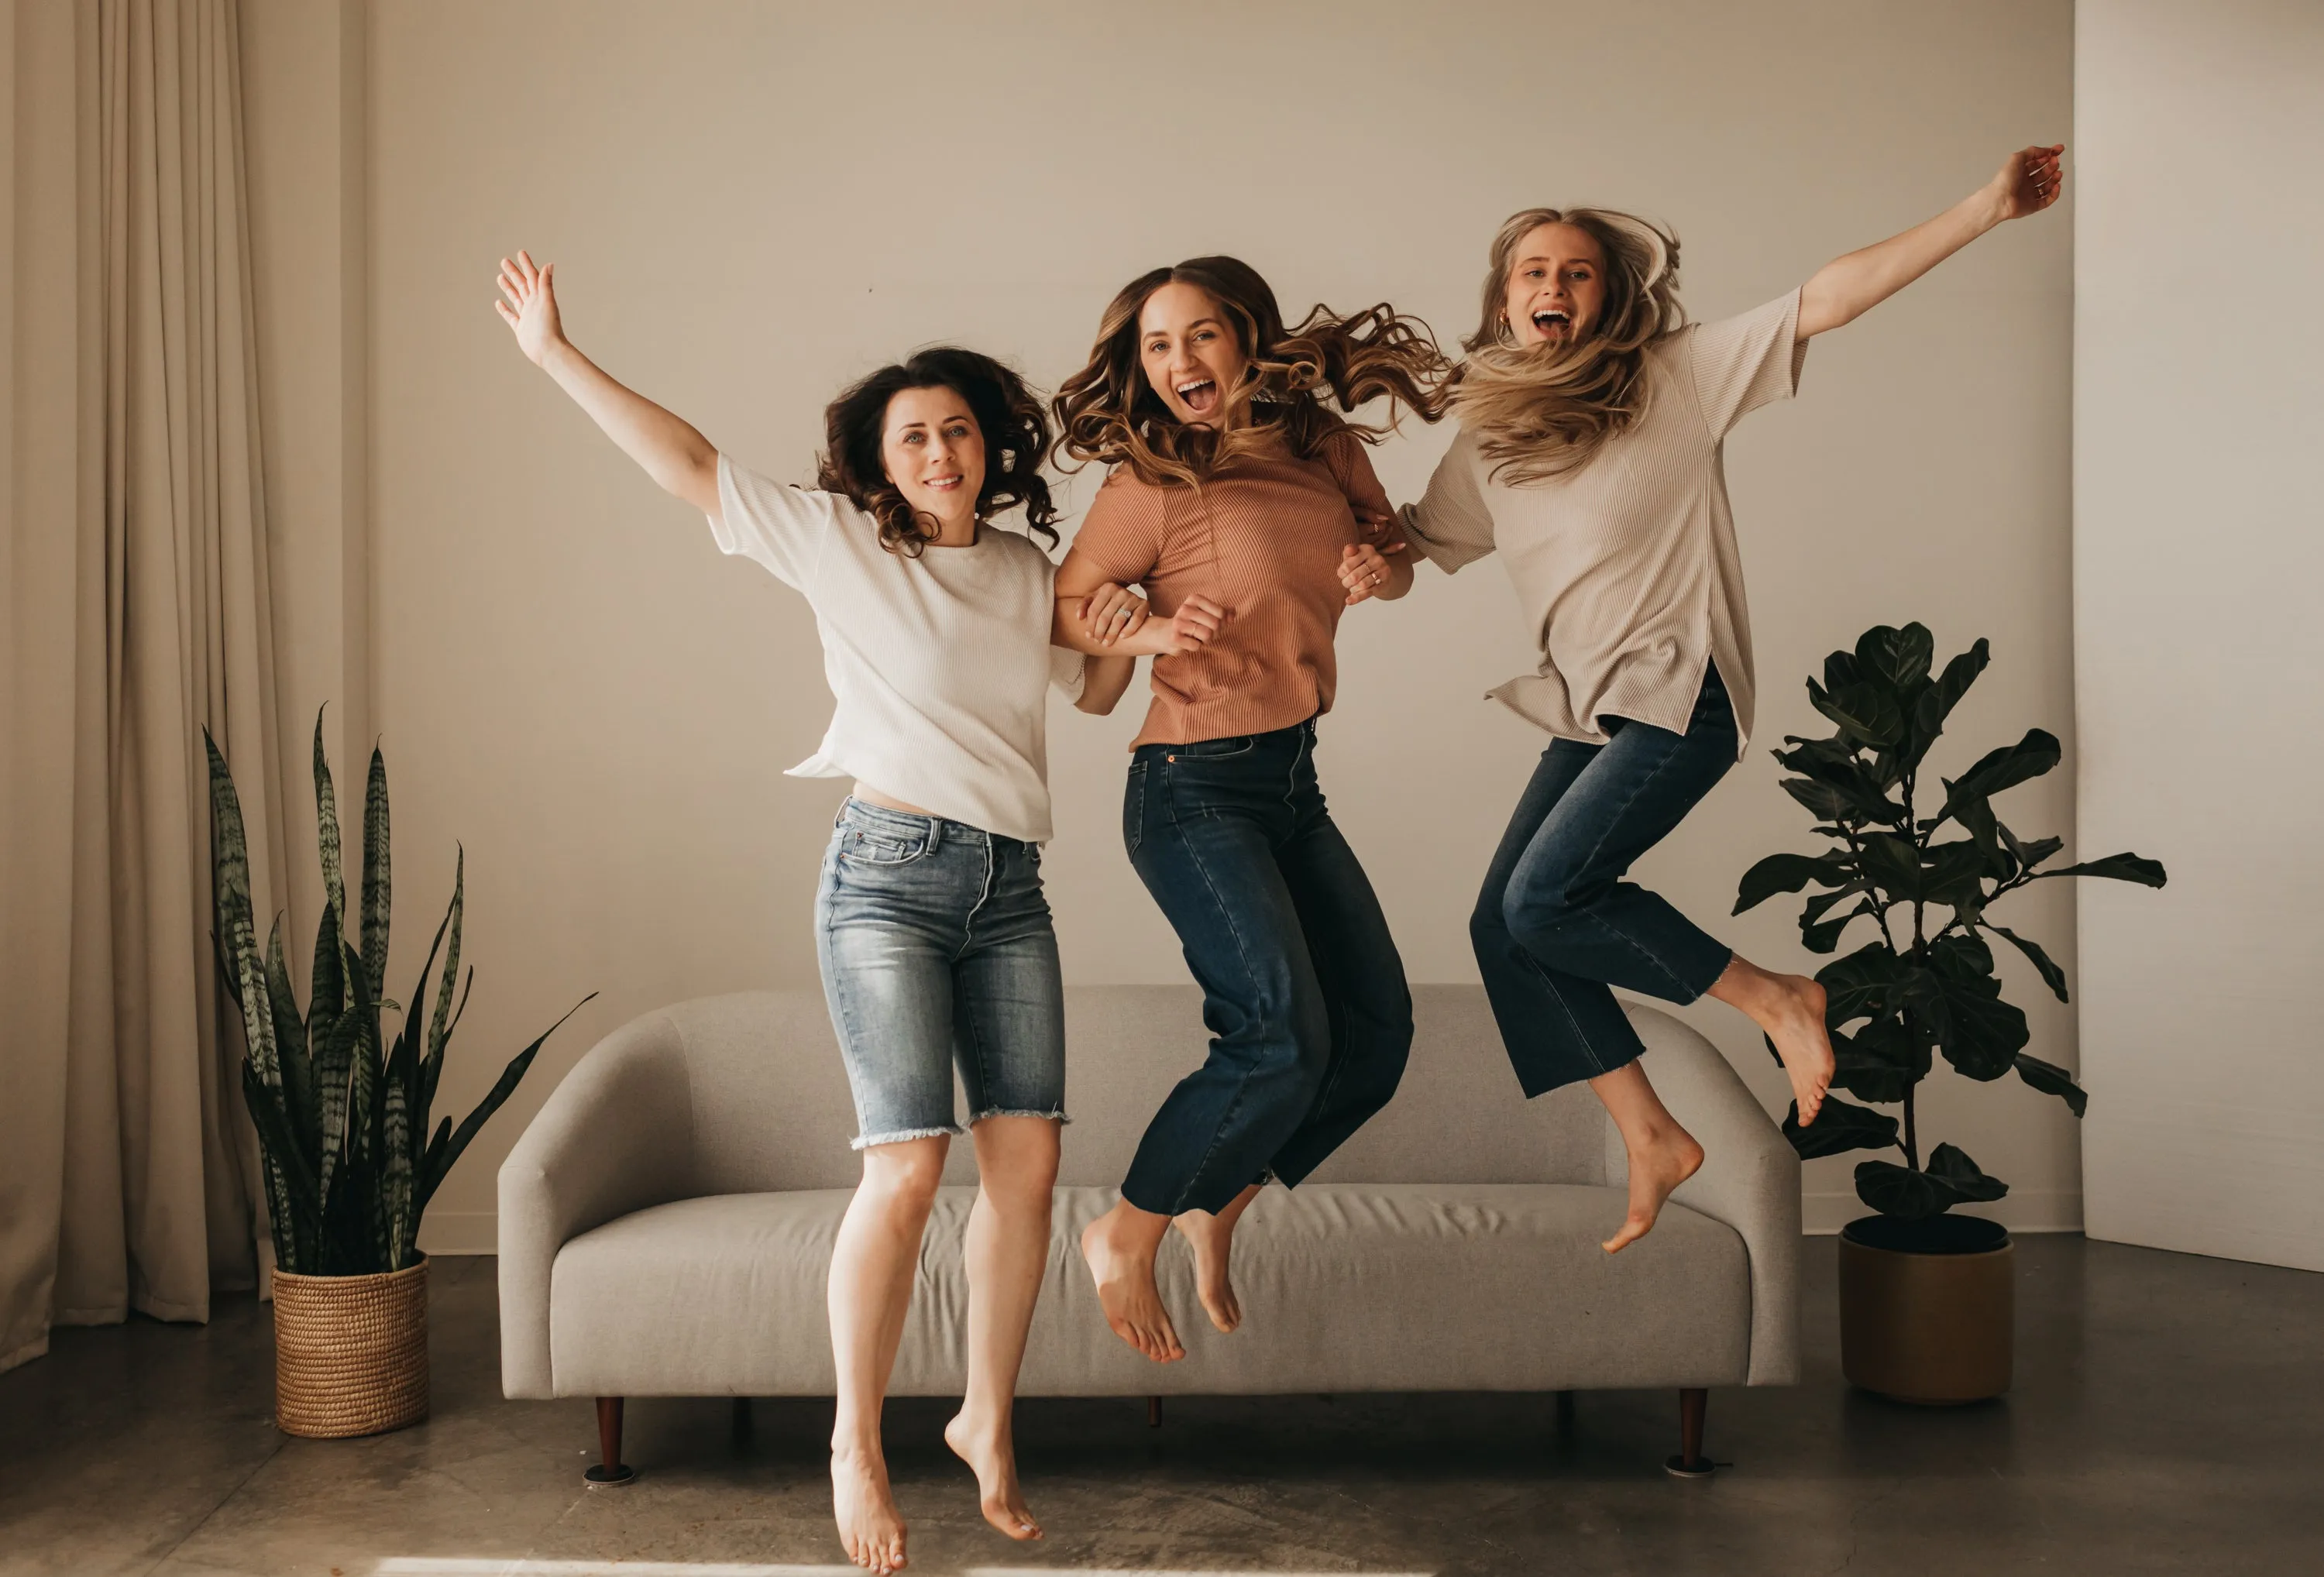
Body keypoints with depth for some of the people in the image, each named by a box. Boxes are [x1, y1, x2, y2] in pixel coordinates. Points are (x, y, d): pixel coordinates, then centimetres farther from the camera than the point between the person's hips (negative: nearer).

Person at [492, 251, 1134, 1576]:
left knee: (1028, 1160, 0)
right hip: (891, 876, -5)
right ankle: (857, 1441, 6)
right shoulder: (839, 541, 2)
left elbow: (1101, 684, 28)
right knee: (909, 1167, -13)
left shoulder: (1028, 570, 15)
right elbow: (687, 462, 0)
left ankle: (989, 1422, 18)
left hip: (1011, 889, 5)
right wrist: (557, 356, -3)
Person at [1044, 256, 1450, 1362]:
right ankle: (1125, 1238, 4)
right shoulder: (1155, 484, -12)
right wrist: (1150, 633, -23)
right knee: (1282, 1036, -16)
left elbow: (1395, 560, 20)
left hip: (1291, 782, 7)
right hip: (1195, 788, -7)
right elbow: (1059, 609, -5)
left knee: (1377, 1031, 6)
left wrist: (1380, 570, -3)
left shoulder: (1326, 452, 5)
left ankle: (1214, 1212, 23)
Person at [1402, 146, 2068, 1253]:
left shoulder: (1679, 375, -5)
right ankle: (1653, 1140, 12)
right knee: (1501, 930, -1)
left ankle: (1776, 999, 0)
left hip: (1682, 696, -7)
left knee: (1546, 899, -20)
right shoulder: (1486, 439, 9)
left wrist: (1987, 208, -16)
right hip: (1589, 713, 7)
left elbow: (1828, 300, -11)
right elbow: (1411, 545, 20)